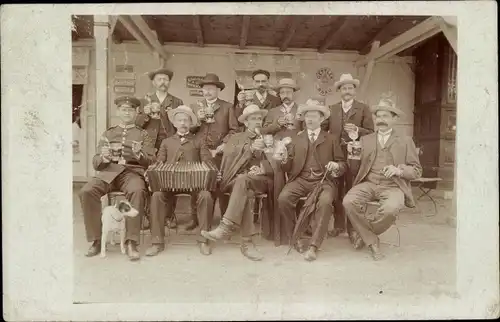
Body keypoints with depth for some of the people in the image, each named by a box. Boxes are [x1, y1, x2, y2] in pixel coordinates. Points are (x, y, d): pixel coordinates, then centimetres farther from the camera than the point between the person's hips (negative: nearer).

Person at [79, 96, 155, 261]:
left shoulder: (143, 134, 16)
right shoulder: (108, 133, 21)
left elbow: (150, 161, 6)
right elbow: (95, 163, 15)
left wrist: (139, 154, -16)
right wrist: (102, 157, -9)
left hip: (132, 172, -2)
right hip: (108, 172, 3)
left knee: (138, 191, -37)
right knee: (87, 191, -28)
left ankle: (131, 242, -31)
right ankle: (96, 240, -14)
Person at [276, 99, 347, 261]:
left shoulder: (331, 139, 15)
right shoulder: (296, 139, 18)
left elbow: (343, 164, 13)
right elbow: (288, 168, 13)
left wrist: (337, 166, -11)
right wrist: (284, 158, -10)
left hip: (324, 180, -1)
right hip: (300, 179, 2)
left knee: (325, 201, -34)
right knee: (283, 198, -28)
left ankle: (313, 246, -26)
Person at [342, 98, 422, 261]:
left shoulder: (405, 141, 13)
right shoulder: (365, 139, 19)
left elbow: (417, 170, 8)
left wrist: (399, 170, -12)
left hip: (392, 185, -2)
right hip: (368, 183, 2)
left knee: (391, 208, -34)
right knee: (348, 202, -28)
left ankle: (363, 234, -5)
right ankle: (372, 241, -8)